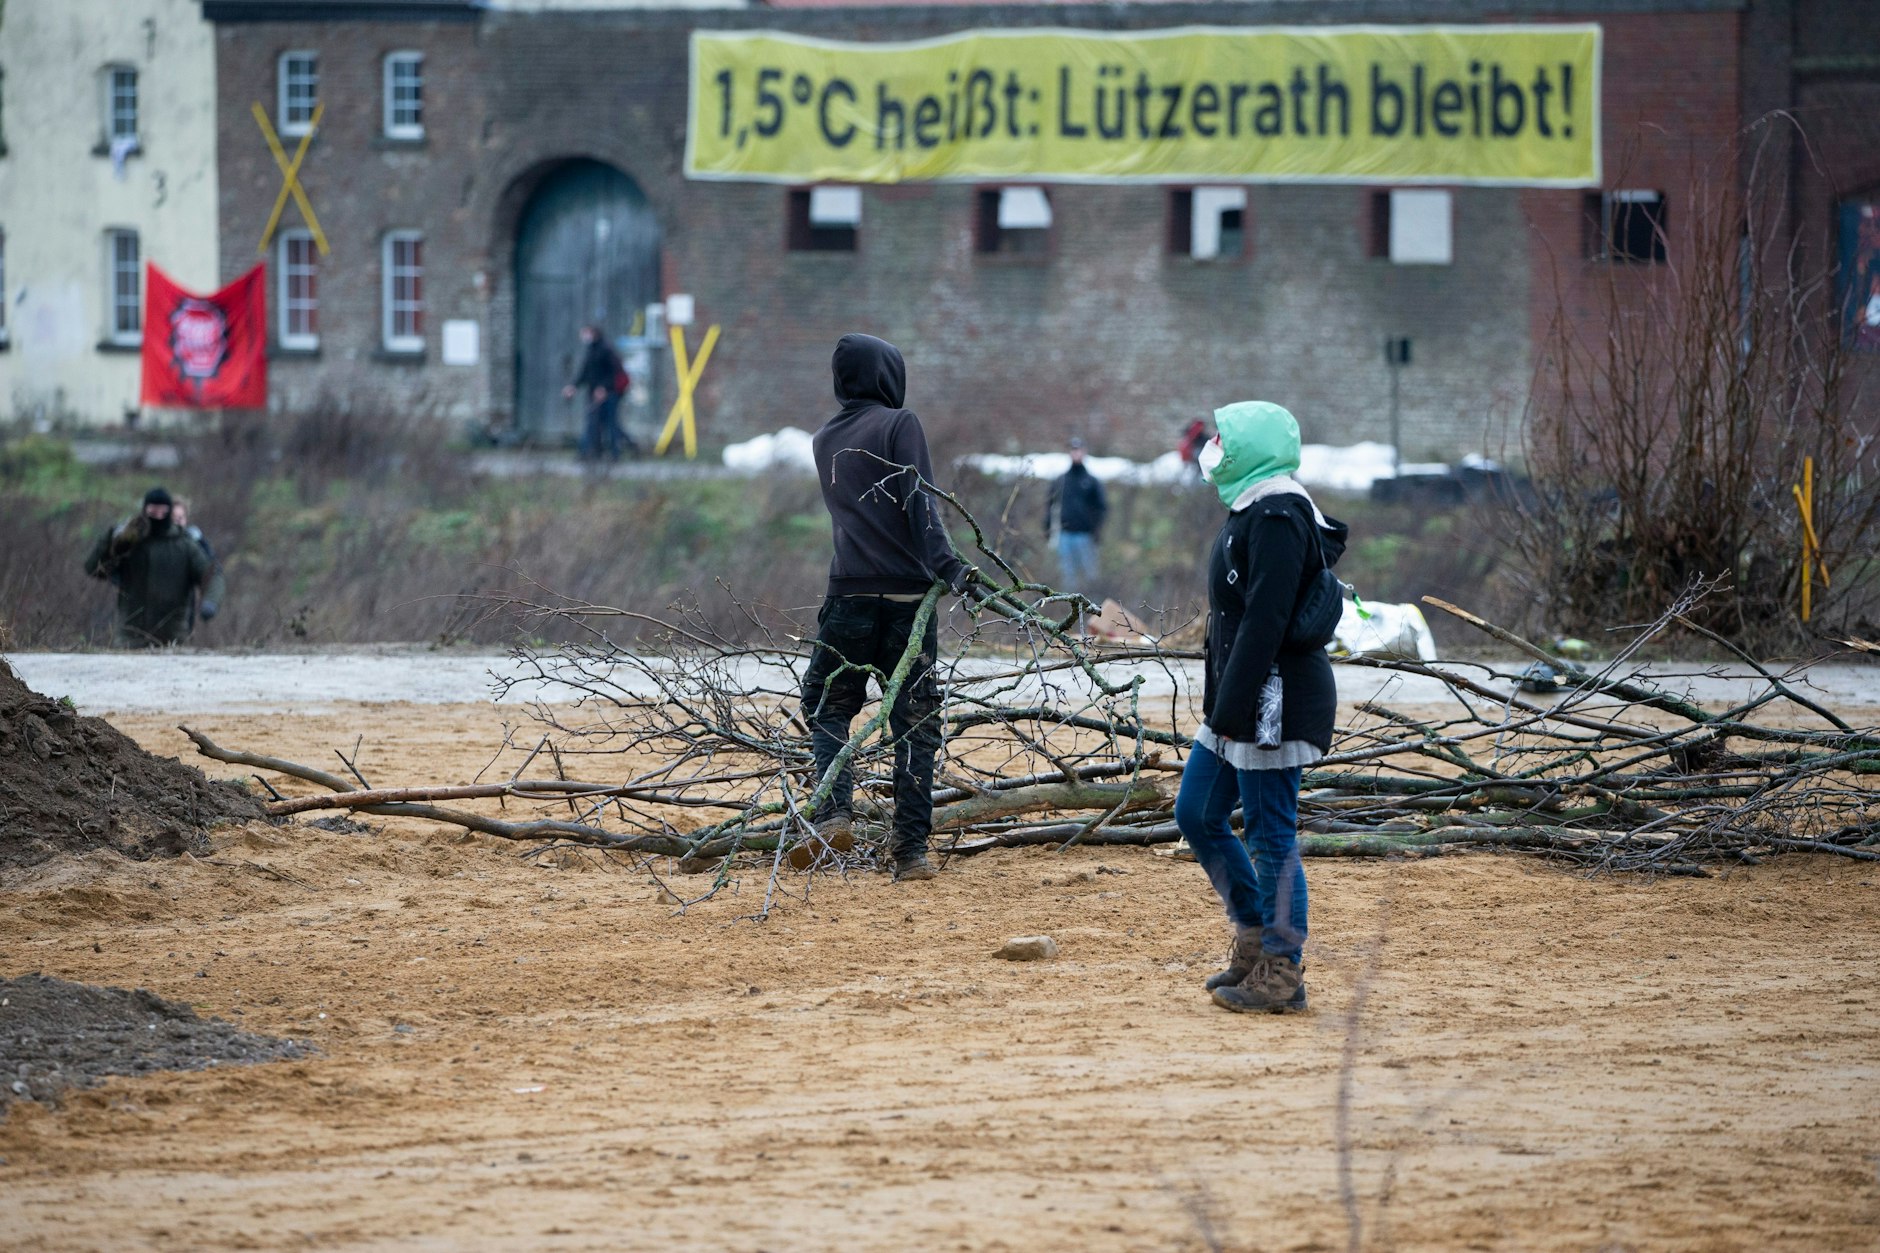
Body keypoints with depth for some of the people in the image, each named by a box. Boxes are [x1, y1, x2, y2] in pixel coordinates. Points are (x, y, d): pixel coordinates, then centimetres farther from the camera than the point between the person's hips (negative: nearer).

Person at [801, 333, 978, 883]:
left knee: (827, 706, 14)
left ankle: (835, 811, -8)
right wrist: (945, 565, -21)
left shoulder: (824, 441, 15)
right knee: (915, 722, 2)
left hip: (850, 591, 3)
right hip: (907, 591, -3)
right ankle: (911, 848, -2)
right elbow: (917, 502, -14)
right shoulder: (900, 424, -2)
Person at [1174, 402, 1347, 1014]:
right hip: (1238, 706, 11)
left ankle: (1281, 973, 2)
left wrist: (1231, 709, -24)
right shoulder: (1251, 512, 16)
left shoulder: (1276, 519, -17)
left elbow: (1264, 620, -23)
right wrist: (1221, 708, 20)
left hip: (1275, 703, -11)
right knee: (1196, 814, 14)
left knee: (1270, 836, -5)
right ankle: (1255, 938, 24)